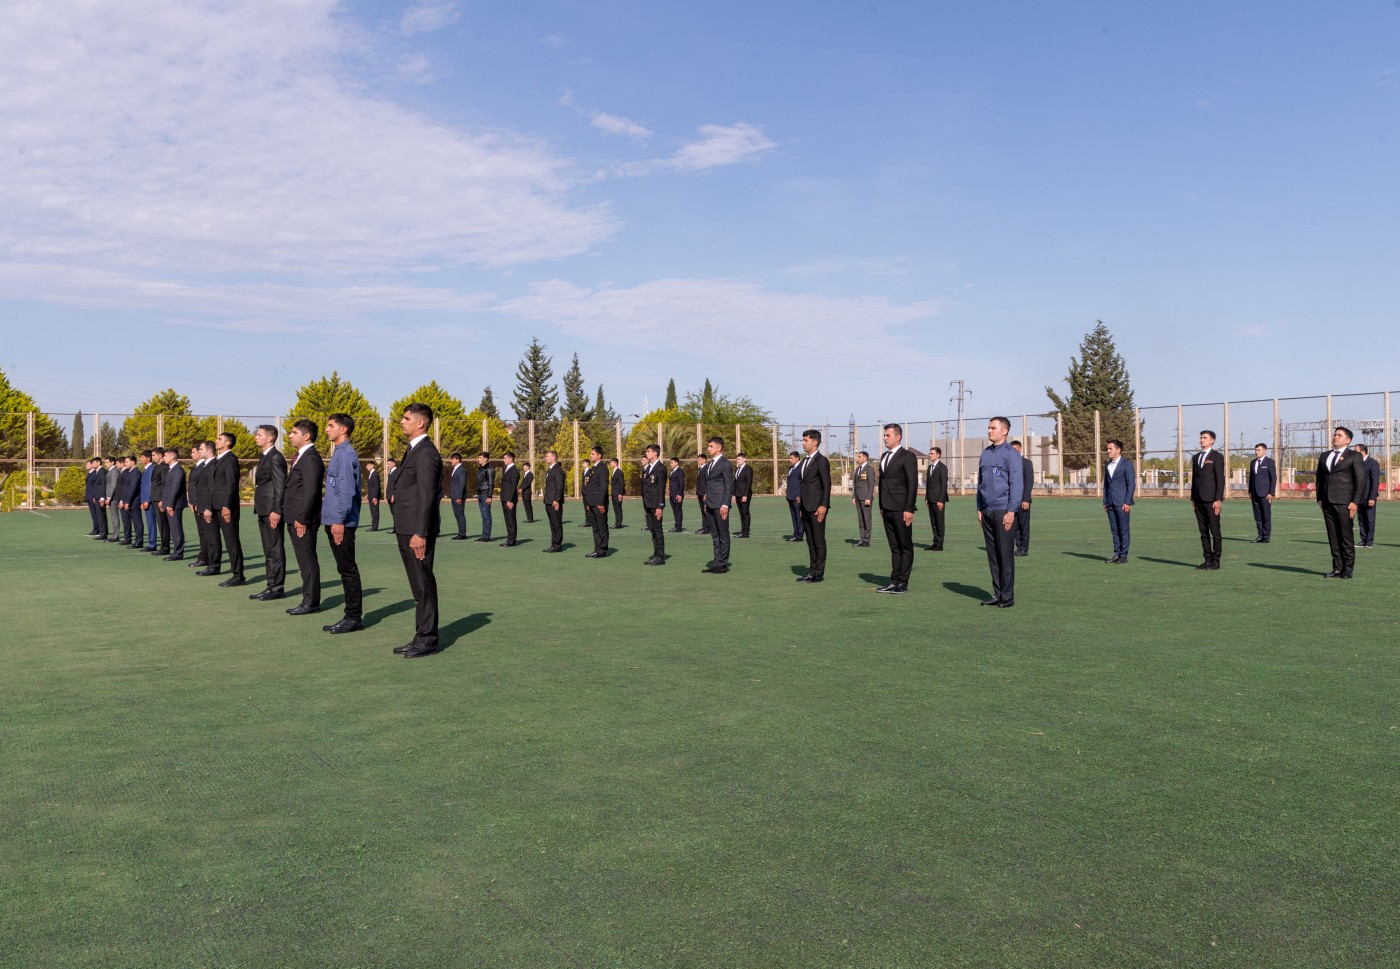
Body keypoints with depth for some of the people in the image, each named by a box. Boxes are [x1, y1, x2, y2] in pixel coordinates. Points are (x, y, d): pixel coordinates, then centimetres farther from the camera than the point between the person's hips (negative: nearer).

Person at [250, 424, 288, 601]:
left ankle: (277, 588, 0)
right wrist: (260, 509, 16)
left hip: (272, 511, -10)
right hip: (264, 511, 10)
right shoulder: (264, 457, 17)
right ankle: (271, 586, 19)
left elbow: (280, 486, -18)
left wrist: (276, 510, -22)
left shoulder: (275, 458, -13)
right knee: (268, 551, 13)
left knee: (276, 550, -4)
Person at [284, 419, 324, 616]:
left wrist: (302, 519, -21)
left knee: (308, 561, -4)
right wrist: (292, 518, 16)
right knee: (304, 561, 13)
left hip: (304, 520, -10)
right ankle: (308, 599, 19)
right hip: (296, 519, 10)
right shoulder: (300, 457, 18)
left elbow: (311, 492, -21)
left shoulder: (310, 459, -15)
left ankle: (311, 602, 1)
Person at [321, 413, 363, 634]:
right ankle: (351, 616, 16)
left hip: (341, 523, -10)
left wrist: (339, 520, -22)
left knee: (348, 569, -4)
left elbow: (347, 490, -20)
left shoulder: (345, 454, -13)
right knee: (344, 569, 11)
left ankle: (354, 617, 1)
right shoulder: (339, 453, 16)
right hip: (334, 521, 10)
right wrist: (332, 518, 18)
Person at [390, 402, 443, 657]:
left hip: (417, 530, -10)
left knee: (424, 584, -4)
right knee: (418, 585, 13)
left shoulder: (425, 453, -15)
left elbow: (427, 495, -21)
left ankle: (428, 639, 3)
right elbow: (398, 482, 32)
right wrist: (393, 494, 14)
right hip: (406, 529, 10)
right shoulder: (414, 451, 17)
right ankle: (421, 636, 20)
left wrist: (420, 533, -24)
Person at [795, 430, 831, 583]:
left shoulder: (821, 460, -9)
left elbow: (827, 484, -14)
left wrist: (823, 506, -18)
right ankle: (812, 570, 17)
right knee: (810, 541, 12)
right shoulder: (805, 461, 16)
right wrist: (800, 497, 13)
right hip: (806, 507, 8)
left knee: (819, 541, -2)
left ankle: (819, 573, 2)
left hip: (817, 507, -8)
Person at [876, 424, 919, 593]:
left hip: (901, 509, -7)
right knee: (894, 547, 9)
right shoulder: (884, 457, 16)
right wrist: (881, 506, 15)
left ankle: (903, 582, 3)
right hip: (887, 509, 7)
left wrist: (909, 509, -16)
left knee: (905, 547, 0)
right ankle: (894, 581, 12)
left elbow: (913, 484, -11)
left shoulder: (907, 456, -7)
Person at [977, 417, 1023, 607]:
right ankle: (997, 594, 15)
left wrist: (1011, 512, -15)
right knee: (992, 554, 9)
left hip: (1003, 511, -6)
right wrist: (979, 509, 14)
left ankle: (1007, 597, 4)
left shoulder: (1011, 454, -6)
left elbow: (1017, 485, -11)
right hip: (986, 511, 6)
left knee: (1005, 554, -3)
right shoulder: (985, 453, 14)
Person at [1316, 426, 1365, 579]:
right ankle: (1337, 569, 8)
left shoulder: (1354, 456, 2)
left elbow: (1361, 480, -3)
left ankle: (1348, 569, 3)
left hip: (1344, 503, -5)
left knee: (1346, 536, -3)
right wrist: (1319, 499, 10)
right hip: (1327, 502, 5)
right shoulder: (1324, 456, 18)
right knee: (1333, 537, 5)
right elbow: (1320, 478, 20)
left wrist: (1355, 502, -10)